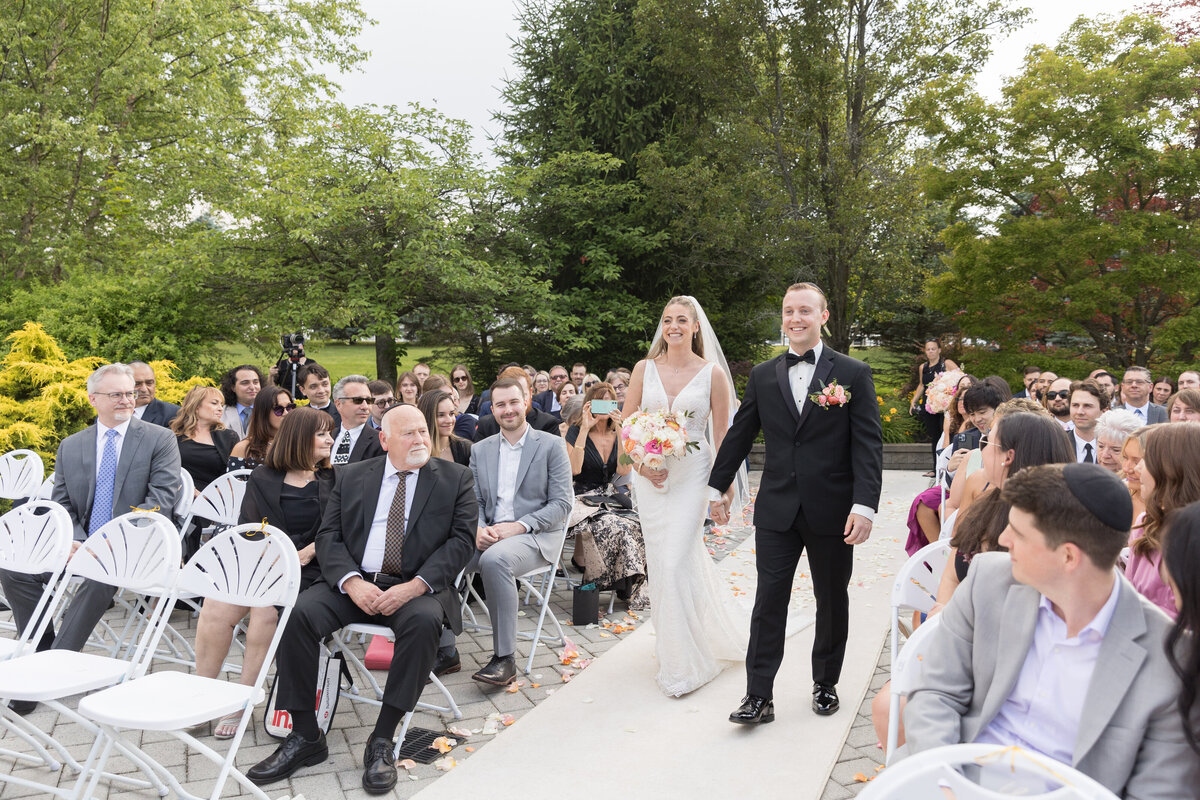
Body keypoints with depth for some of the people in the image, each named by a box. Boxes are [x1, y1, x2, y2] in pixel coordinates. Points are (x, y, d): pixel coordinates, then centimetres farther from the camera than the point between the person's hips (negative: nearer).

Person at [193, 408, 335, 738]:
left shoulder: (332, 480, 12)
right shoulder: (262, 478, 14)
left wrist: (305, 553, -12)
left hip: (305, 568, -2)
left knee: (266, 611, -29)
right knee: (215, 608, -22)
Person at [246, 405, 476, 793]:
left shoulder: (455, 478, 7)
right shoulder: (351, 477, 13)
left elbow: (461, 539, -2)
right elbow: (328, 536, 6)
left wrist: (416, 586, -17)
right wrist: (351, 582, -14)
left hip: (417, 587, -2)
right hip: (355, 583, 2)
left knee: (424, 620, -35)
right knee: (298, 613, -23)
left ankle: (382, 740, -23)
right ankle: (305, 736, -10)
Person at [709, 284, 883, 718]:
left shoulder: (853, 373, -2)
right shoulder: (762, 376, 6)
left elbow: (868, 444, -8)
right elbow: (739, 435, 13)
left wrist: (864, 504, -17)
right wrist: (717, 487, 16)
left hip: (833, 512, -1)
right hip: (777, 510, 2)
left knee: (832, 601, 13)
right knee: (768, 602, 1)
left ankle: (826, 683, 32)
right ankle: (759, 696, 9)